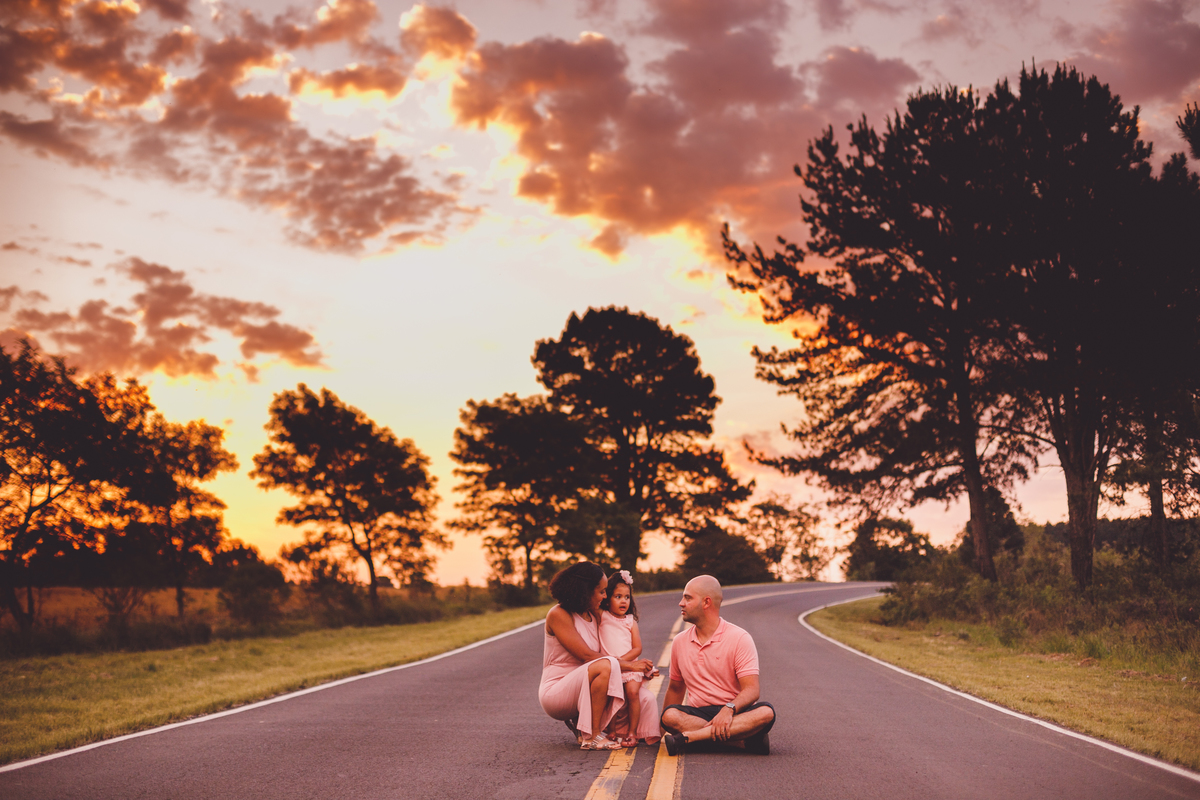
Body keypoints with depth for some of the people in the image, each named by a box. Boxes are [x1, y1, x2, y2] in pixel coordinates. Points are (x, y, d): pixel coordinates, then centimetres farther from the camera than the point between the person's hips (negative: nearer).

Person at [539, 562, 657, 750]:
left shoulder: (594, 615, 11)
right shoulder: (558, 615, -12)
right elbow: (586, 656, -20)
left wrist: (641, 668, -11)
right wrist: (629, 665, -20)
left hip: (580, 689, 8)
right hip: (555, 691, -8)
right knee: (606, 665, -34)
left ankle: (579, 723, 4)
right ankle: (592, 737, -26)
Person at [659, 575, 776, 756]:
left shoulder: (739, 638, -4)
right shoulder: (679, 642, 10)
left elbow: (751, 690, -14)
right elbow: (675, 687, 23)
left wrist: (729, 709, -33)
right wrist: (662, 728, 16)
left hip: (736, 714, -2)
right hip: (698, 714, 2)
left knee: (766, 712, -35)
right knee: (670, 715, -30)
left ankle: (688, 737, -38)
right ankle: (744, 742, -33)